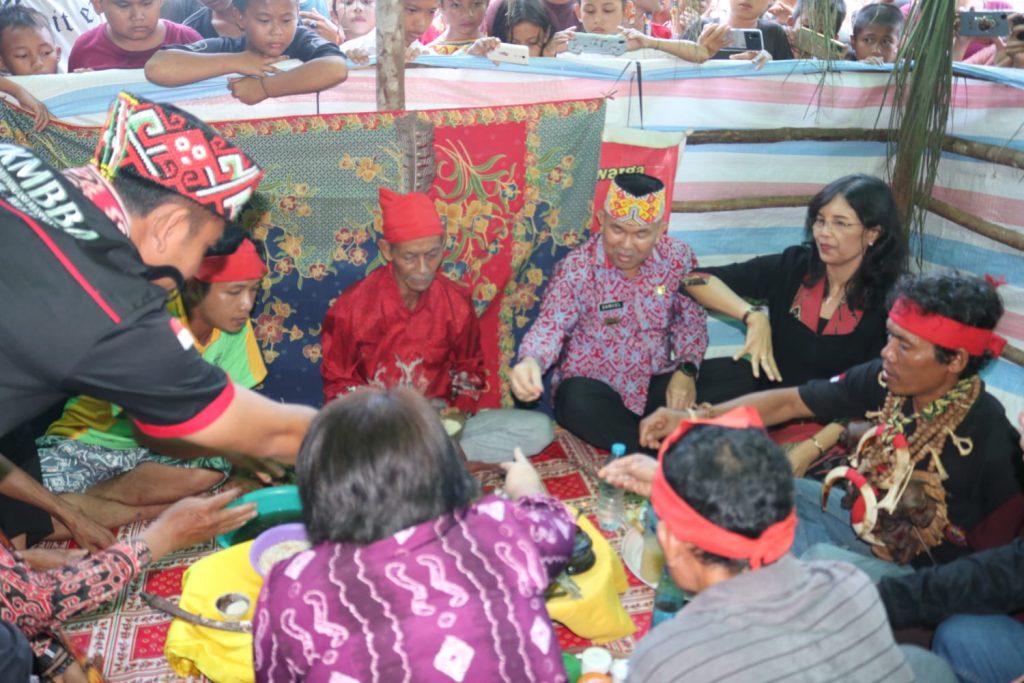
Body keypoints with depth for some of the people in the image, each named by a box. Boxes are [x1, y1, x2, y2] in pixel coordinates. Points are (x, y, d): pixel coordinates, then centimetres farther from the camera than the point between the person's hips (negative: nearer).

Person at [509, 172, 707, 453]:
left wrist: (686, 369, -16)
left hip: (656, 383, 2)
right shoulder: (576, 268, -14)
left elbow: (691, 319, 2)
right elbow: (552, 324, -24)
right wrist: (531, 361, -47)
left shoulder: (679, 257, -5)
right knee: (577, 400, -37)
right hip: (594, 385, -2)